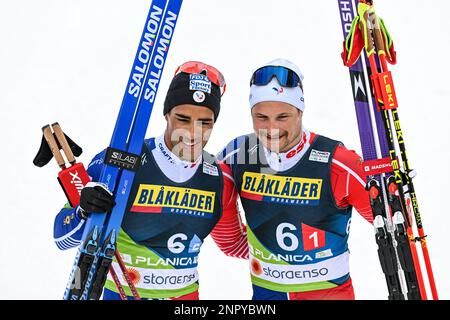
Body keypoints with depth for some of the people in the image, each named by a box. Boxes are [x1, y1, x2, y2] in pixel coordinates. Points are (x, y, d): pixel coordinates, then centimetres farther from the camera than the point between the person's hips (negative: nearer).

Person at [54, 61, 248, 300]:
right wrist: (85, 212, -34)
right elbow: (62, 239, -15)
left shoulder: (221, 180, -10)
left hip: (186, 293, 3)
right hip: (121, 292, -2)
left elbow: (233, 243, 6)